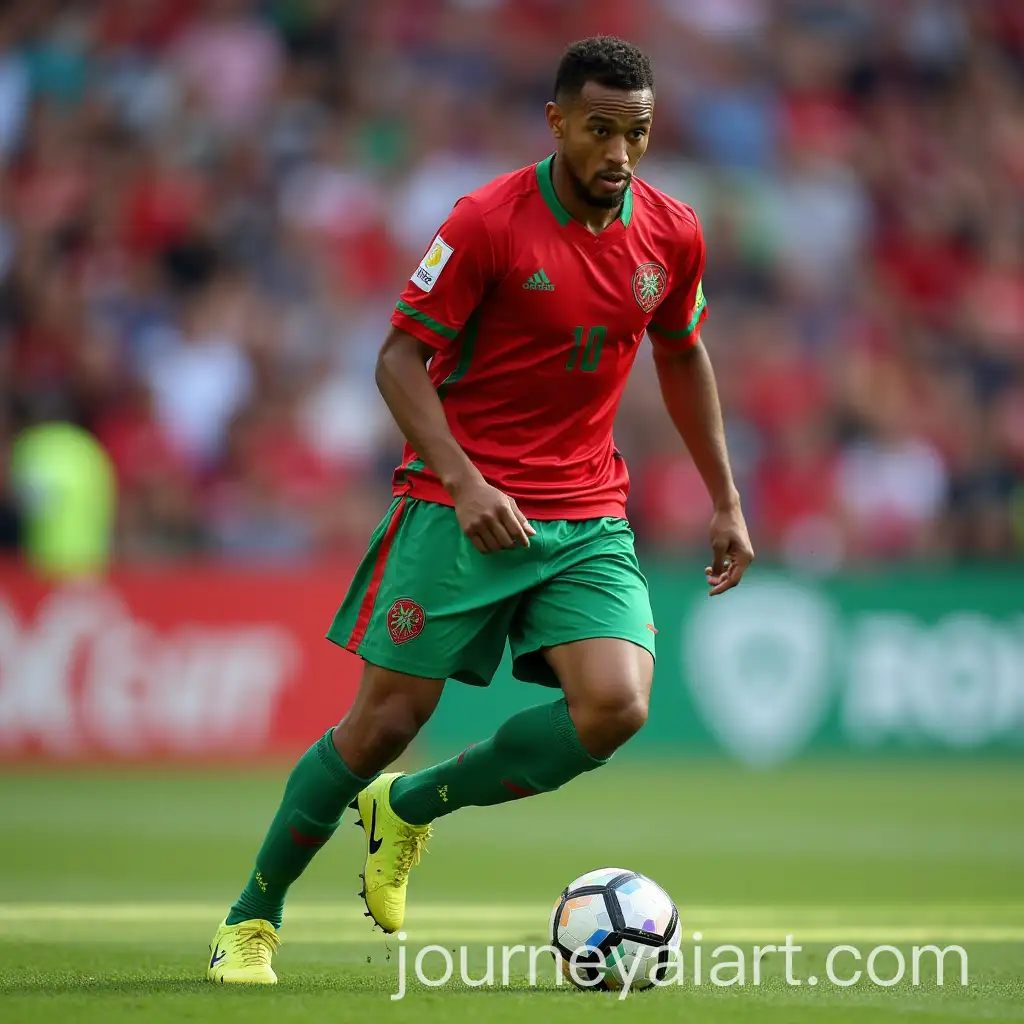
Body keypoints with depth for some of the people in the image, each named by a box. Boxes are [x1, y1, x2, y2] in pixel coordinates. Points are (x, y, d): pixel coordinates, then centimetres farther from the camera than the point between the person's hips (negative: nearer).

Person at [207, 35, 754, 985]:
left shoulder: (671, 235, 2)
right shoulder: (487, 221, -12)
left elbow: (683, 357, 20)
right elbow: (399, 359, -10)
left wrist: (725, 502, 18)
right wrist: (466, 485, -22)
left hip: (589, 517, 4)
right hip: (461, 504, -4)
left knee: (616, 704, -18)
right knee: (388, 717, -5)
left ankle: (408, 808, 7)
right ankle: (252, 919, 15)